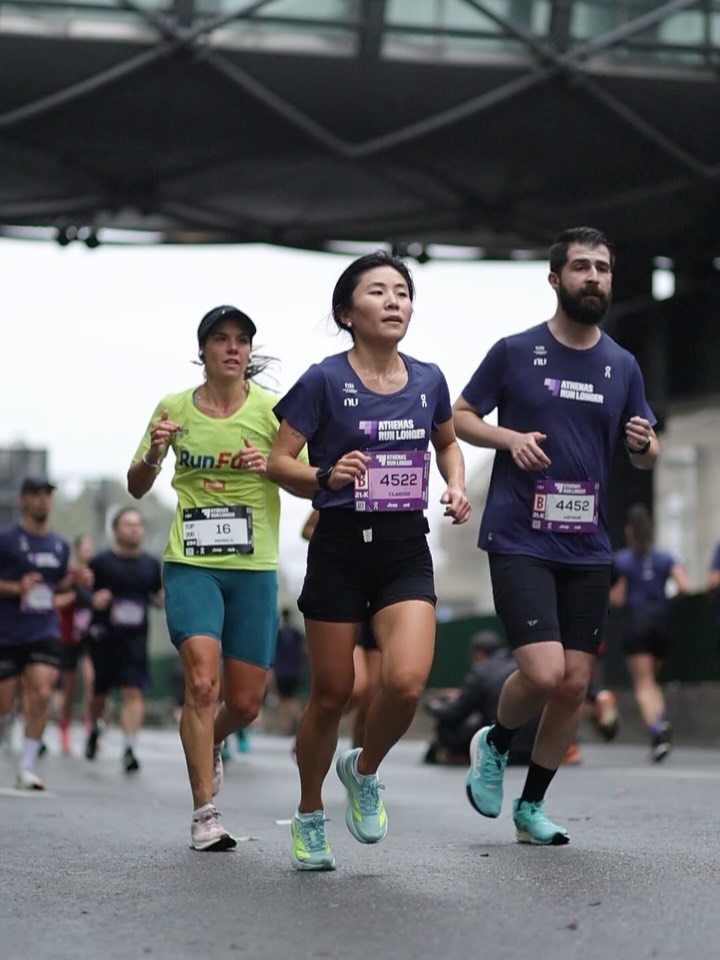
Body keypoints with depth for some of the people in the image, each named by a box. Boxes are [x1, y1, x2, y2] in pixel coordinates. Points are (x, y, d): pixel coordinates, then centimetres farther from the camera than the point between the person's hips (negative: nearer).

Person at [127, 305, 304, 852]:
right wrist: (154, 454, -12)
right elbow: (137, 488, 10)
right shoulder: (174, 407, 3)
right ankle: (204, 812, -12)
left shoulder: (271, 408, -1)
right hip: (191, 565, -1)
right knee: (202, 679, -20)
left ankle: (211, 744, 41)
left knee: (245, 703, 4)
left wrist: (272, 467, -19)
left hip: (254, 567, 1)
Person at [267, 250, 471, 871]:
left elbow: (448, 443, 25)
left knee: (407, 681, -18)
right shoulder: (324, 381, -7)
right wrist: (326, 477, -23)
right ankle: (310, 817, 26)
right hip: (340, 546, -3)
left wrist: (457, 487, 7)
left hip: (407, 551, 3)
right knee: (331, 695, 4)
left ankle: (364, 772, 13)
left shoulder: (428, 381, 6)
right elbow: (278, 462, -5)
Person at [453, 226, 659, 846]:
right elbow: (460, 417, 6)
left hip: (588, 548, 4)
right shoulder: (515, 352, -2)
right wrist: (509, 437, -13)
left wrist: (645, 442, -8)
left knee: (575, 684, 4)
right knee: (543, 673, -17)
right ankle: (495, 744, 15)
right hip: (519, 541, -4)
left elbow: (646, 456, 16)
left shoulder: (623, 366, 9)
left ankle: (532, 806, 21)